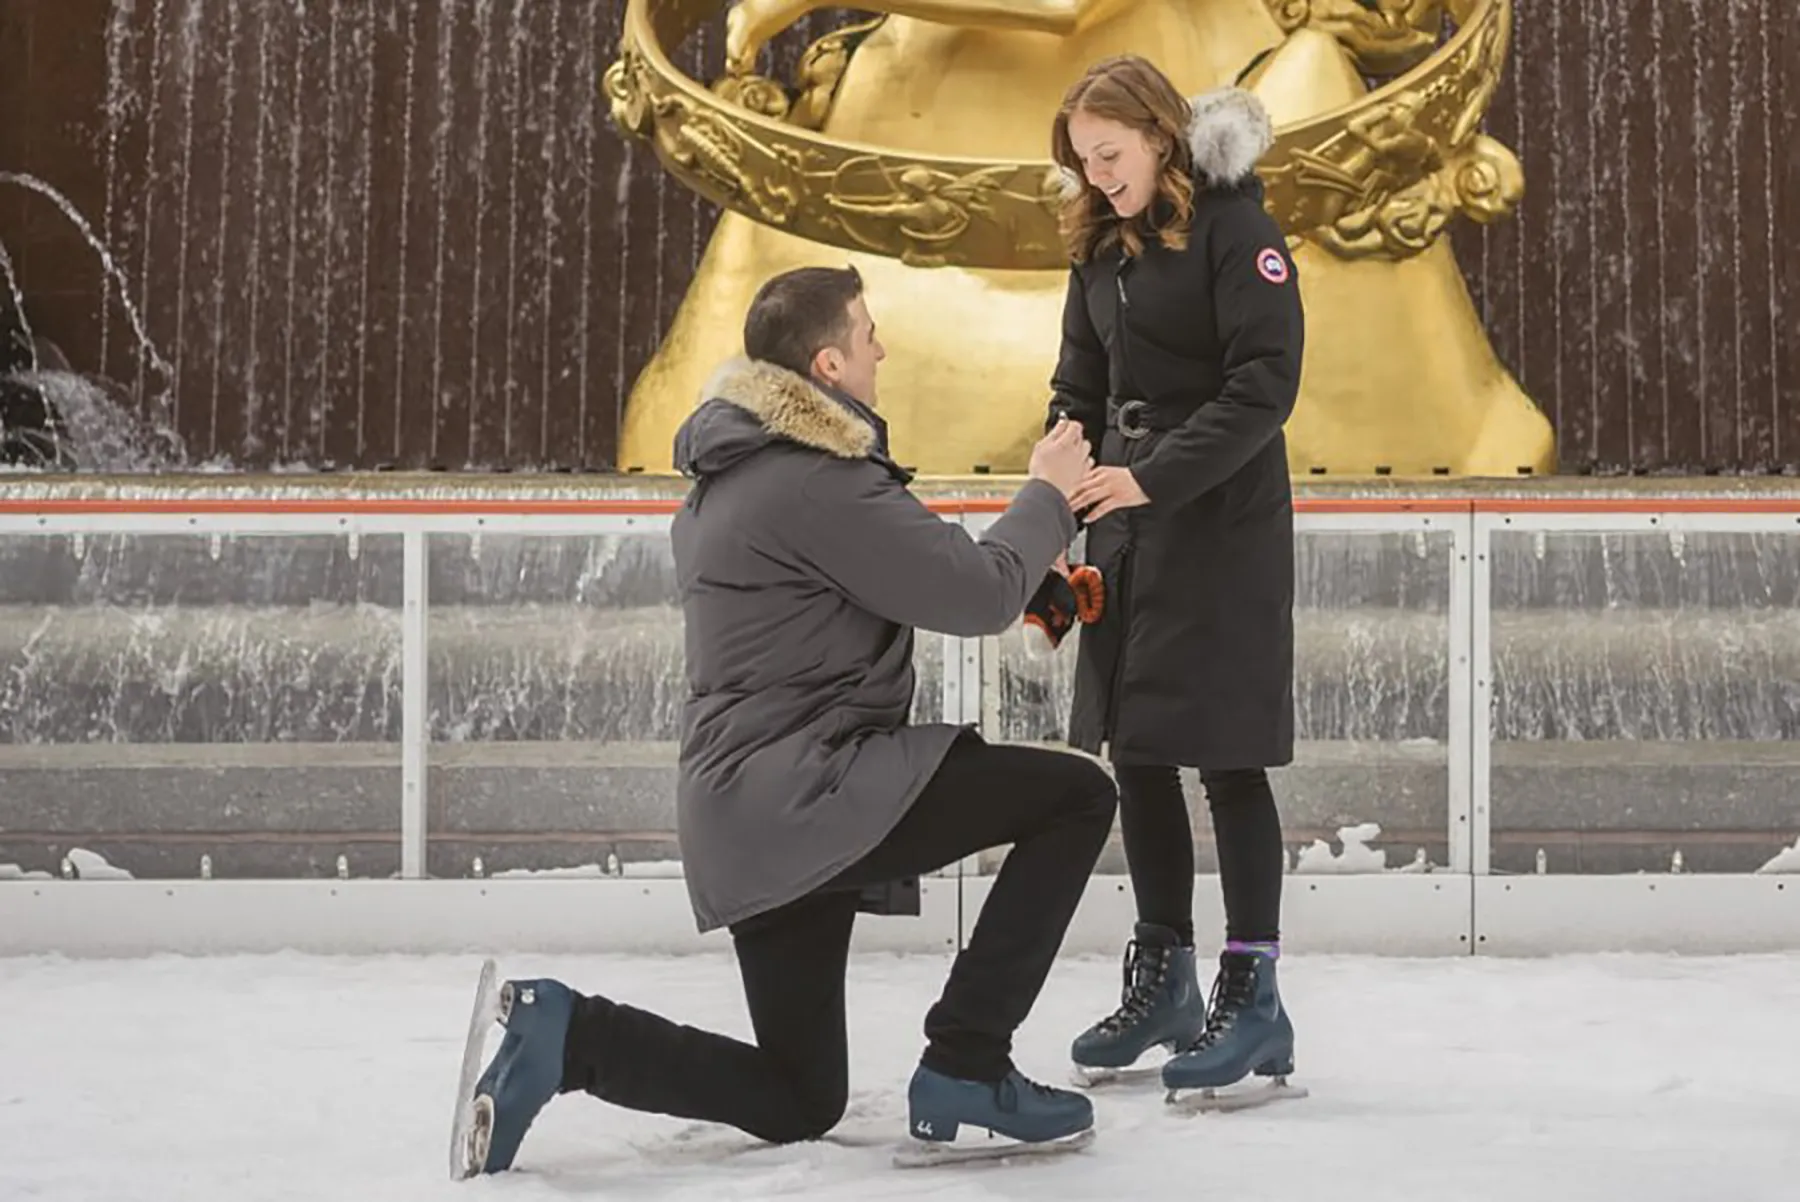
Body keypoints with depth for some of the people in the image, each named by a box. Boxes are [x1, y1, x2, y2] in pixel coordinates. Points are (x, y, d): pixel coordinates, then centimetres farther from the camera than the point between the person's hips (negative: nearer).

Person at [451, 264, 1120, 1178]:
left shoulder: (735, 470, 17)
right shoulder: (815, 483, -15)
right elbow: (977, 595, -12)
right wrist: (1049, 495, 5)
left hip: (748, 809, 10)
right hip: (807, 791, -10)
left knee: (797, 1101, 18)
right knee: (1077, 794, -6)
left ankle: (563, 1031, 3)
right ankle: (963, 1069, -6)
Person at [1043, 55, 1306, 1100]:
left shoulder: (1235, 227, -10)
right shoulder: (1100, 246, 12)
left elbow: (1265, 385, -17)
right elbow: (1080, 389, 13)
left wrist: (1154, 478, -25)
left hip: (1225, 531, -7)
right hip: (1128, 531, 7)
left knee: (1226, 759, -5)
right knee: (1136, 754, 9)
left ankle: (1254, 997, 3)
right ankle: (1163, 978, 21)